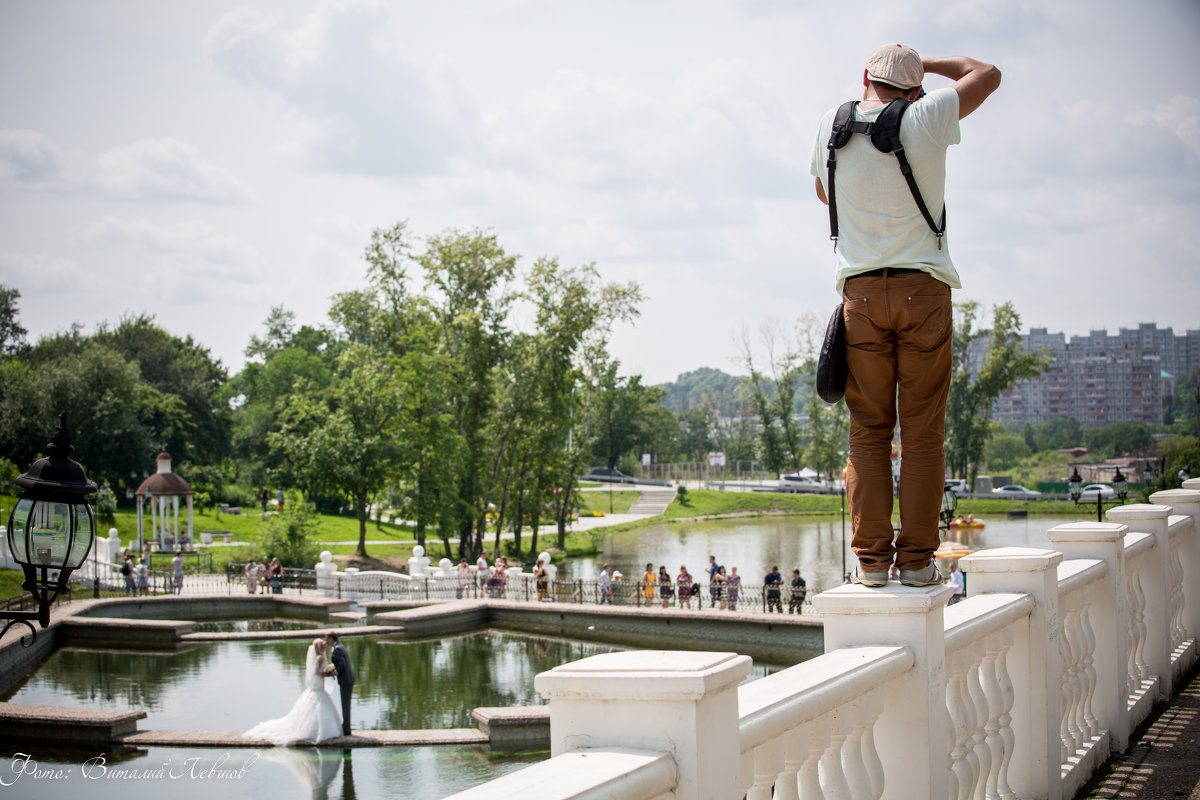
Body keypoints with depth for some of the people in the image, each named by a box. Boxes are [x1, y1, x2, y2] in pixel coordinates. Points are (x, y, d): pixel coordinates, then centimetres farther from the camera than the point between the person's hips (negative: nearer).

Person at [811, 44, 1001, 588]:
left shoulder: (832, 127, 5)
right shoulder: (927, 119, -2)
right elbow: (986, 74, 14)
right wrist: (926, 65, 22)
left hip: (862, 288, 2)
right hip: (924, 288, -2)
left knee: (868, 430, 4)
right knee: (923, 430, 1)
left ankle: (870, 556, 0)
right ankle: (917, 558, 0)